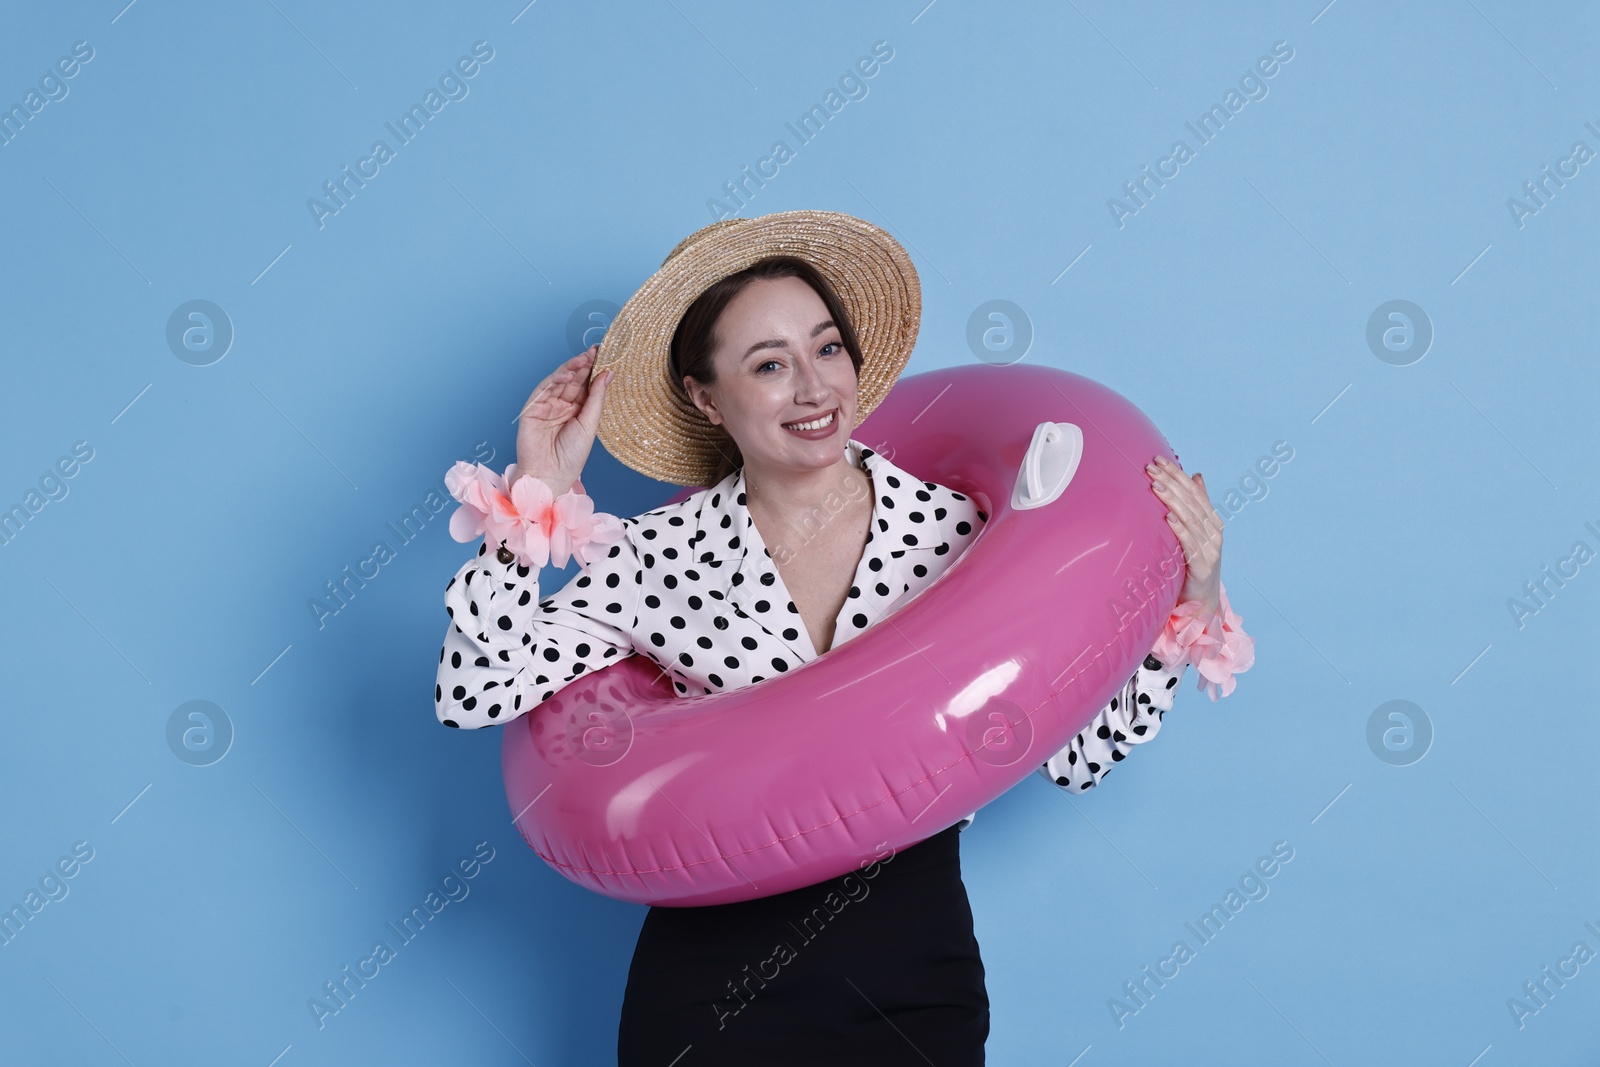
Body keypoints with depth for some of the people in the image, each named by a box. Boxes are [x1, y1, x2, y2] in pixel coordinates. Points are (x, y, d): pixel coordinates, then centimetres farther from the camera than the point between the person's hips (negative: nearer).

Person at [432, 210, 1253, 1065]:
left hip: (911, 987, 1)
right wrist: (536, 495, -10)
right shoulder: (661, 557, -5)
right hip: (713, 978, 0)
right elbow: (477, 693, -9)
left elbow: (1072, 754, -2)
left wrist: (1187, 610, -11)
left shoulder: (957, 532, -5)